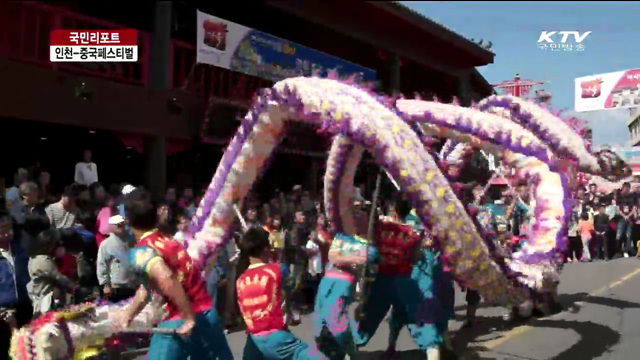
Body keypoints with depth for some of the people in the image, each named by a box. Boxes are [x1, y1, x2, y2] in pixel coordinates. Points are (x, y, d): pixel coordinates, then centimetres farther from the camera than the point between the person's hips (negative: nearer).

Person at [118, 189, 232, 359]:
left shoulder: (140, 252, -11)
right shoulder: (169, 241, 14)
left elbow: (166, 279, -30)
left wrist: (189, 319, -25)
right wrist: (128, 314, 27)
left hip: (179, 323, -7)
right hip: (208, 313, 7)